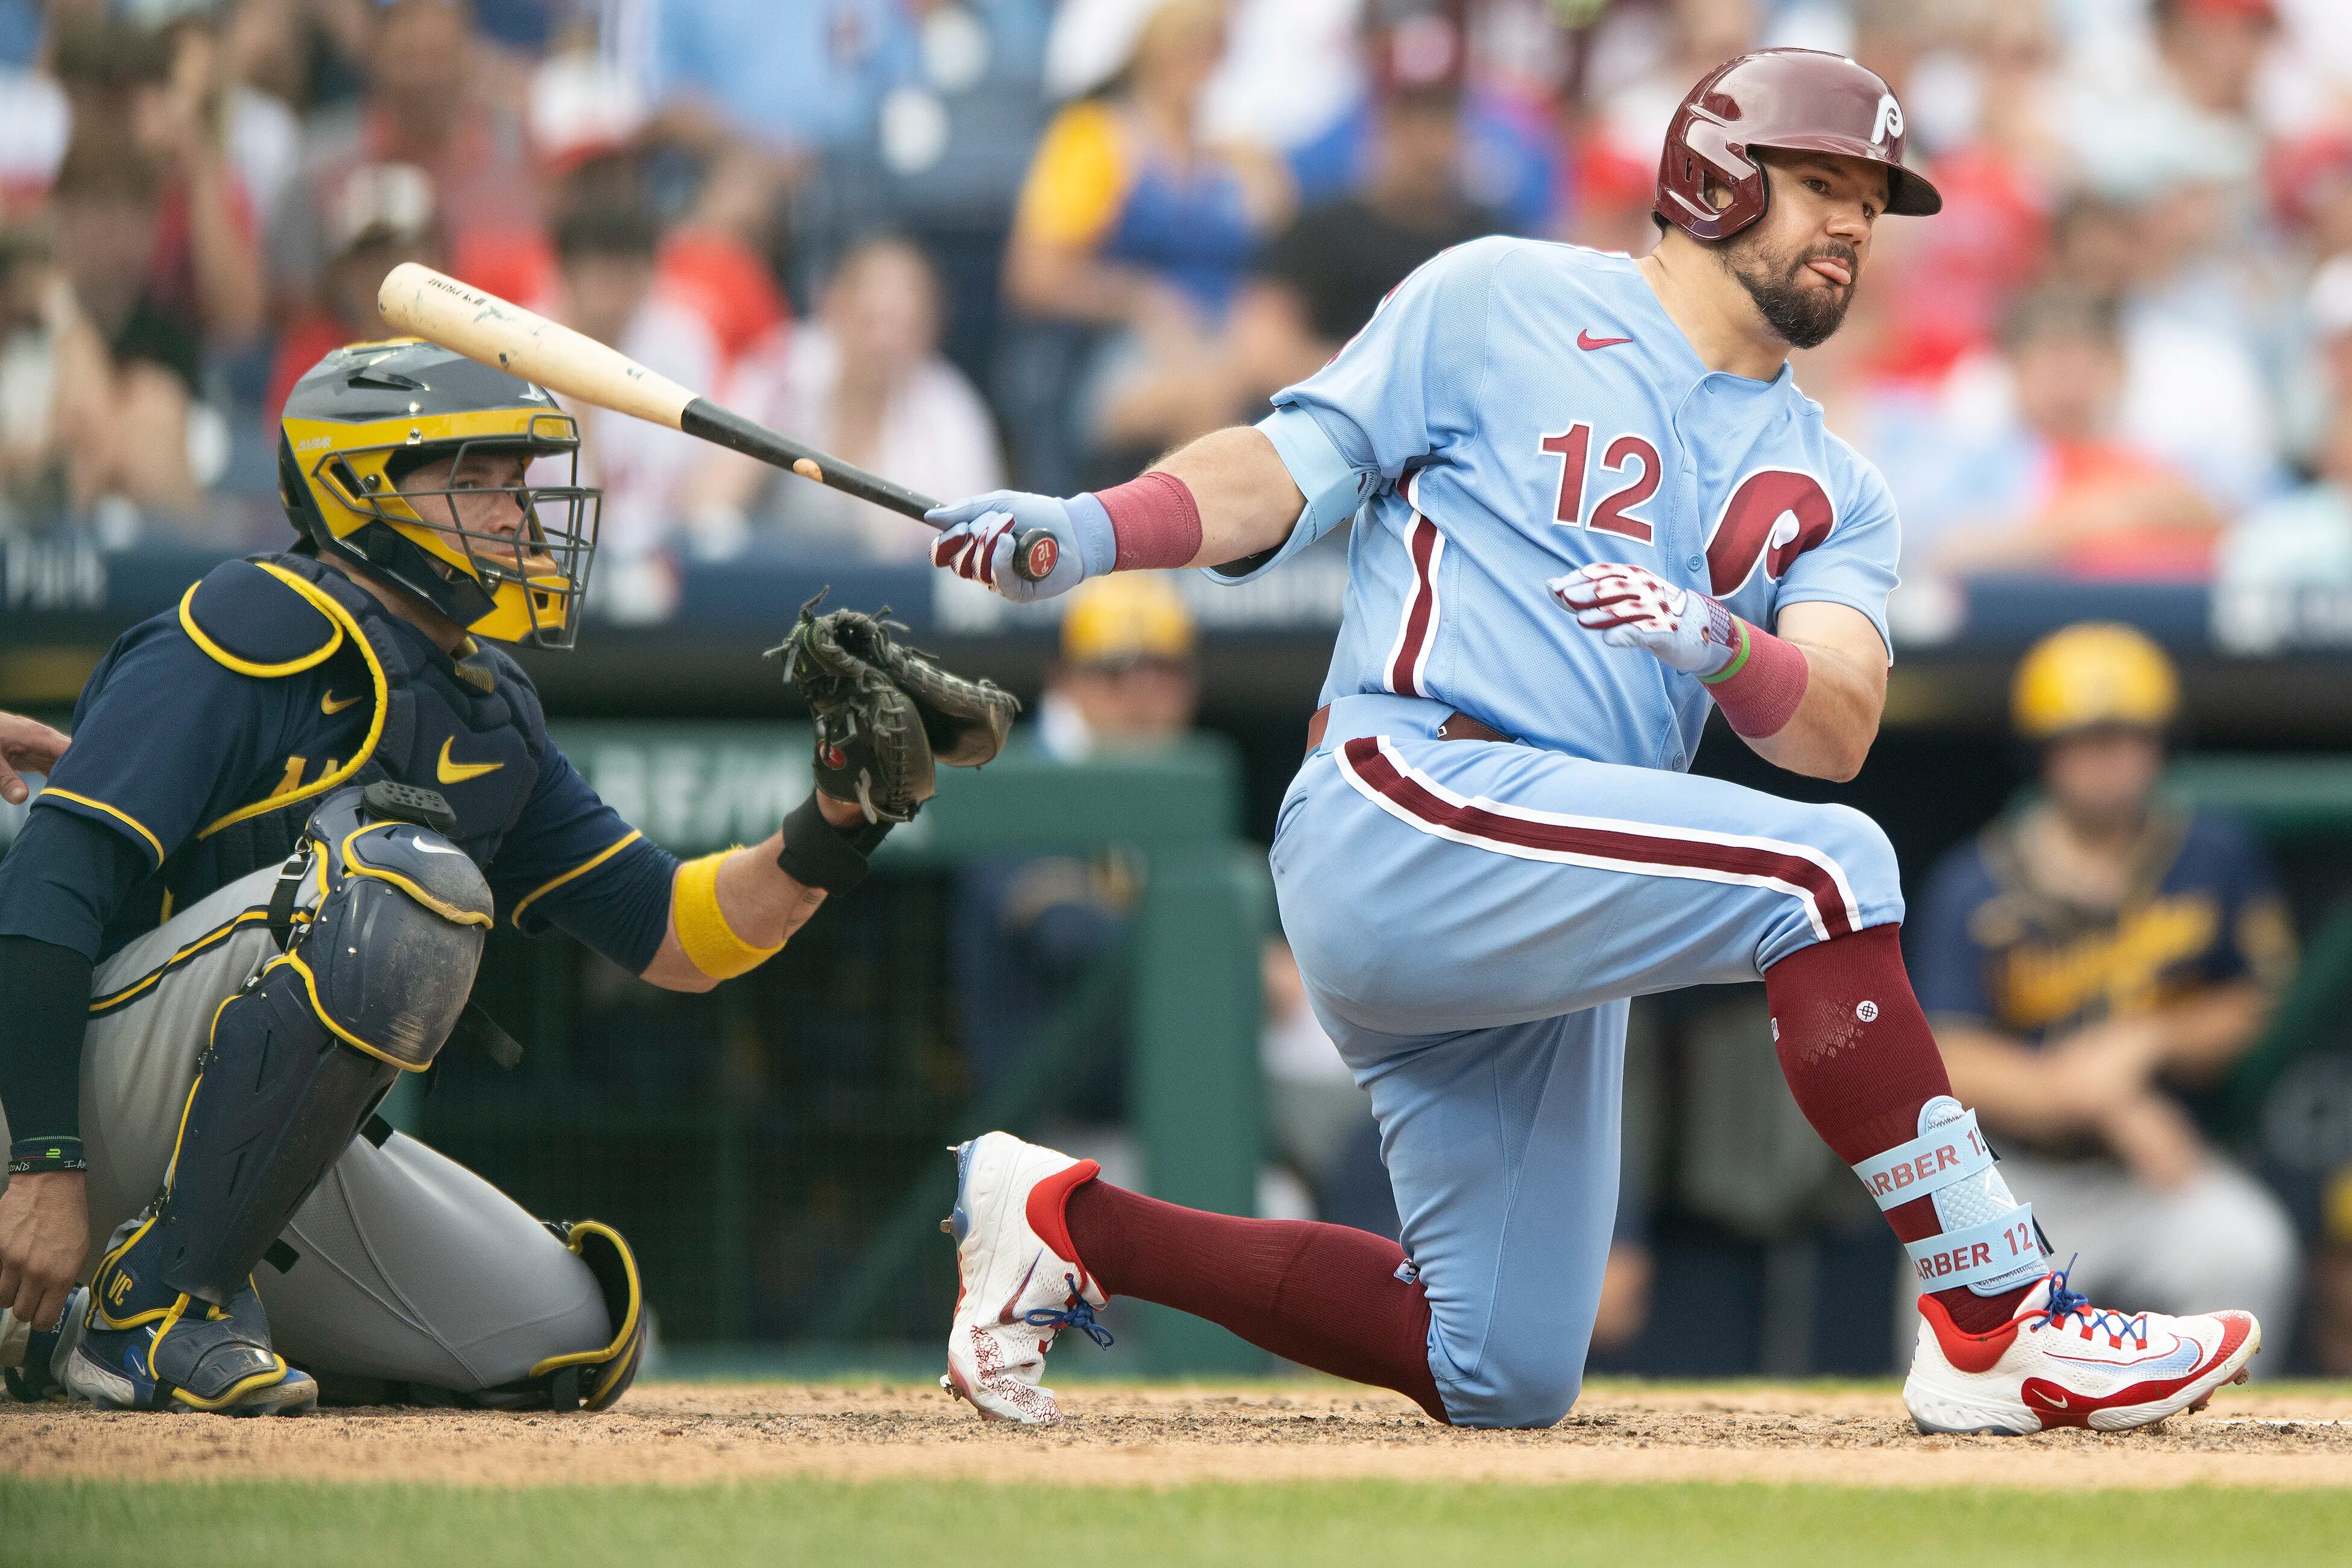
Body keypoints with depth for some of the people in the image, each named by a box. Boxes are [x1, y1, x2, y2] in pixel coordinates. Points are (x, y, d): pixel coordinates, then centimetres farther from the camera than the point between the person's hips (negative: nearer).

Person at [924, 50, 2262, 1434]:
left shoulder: (1831, 495, 18)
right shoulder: (1498, 306, 7)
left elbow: (1838, 731, 1)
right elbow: (1289, 468, 1)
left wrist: (1721, 645, -21)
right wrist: (1092, 532, -17)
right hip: (1402, 805, -7)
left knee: (1500, 1377, 7)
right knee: (1822, 870, -26)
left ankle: (1074, 1226, 21)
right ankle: (1997, 1326, -26)